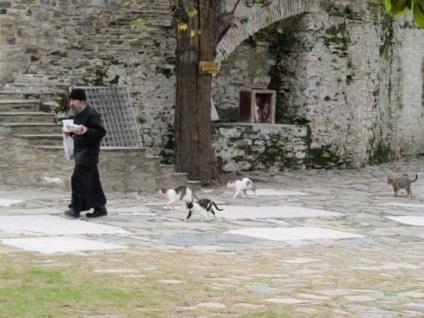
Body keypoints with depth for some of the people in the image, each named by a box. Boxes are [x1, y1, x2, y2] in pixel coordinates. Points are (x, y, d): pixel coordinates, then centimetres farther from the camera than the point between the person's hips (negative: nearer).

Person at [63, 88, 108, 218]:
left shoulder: (91, 114, -15)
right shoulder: (78, 114, 14)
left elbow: (101, 132, -20)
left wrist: (86, 131, -34)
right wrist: (70, 132, 8)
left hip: (88, 151, -10)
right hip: (80, 151, 10)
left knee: (78, 178, -12)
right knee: (91, 181, 11)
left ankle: (75, 208, -8)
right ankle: (100, 208, 17)